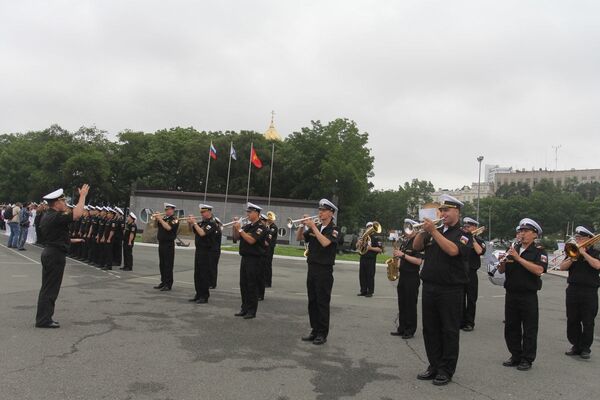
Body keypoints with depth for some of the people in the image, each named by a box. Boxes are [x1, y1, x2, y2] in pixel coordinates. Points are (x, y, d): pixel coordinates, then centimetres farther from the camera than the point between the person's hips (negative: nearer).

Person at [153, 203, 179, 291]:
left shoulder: (174, 220, -8)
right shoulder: (164, 218, 12)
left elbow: (168, 228, -23)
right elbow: (156, 226, 15)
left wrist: (160, 219, -19)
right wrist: (156, 219, -1)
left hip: (169, 245, -7)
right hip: (161, 243, 7)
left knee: (168, 265, -4)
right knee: (162, 265, 12)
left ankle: (168, 284, 0)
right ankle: (163, 282, 22)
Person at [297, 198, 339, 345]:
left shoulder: (334, 230, -7)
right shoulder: (315, 227, 10)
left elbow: (325, 242, -25)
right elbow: (298, 238, 11)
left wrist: (313, 226, -21)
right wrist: (303, 225, -5)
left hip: (324, 271, -6)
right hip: (312, 268, 6)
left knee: (322, 303, -1)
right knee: (312, 302, 11)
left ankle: (322, 334, 8)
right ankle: (314, 331, 21)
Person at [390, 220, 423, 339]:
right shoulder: (405, 242, 13)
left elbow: (418, 261, -21)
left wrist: (403, 255, -20)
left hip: (412, 278, -8)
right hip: (402, 276, 8)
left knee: (410, 305, 0)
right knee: (402, 304, 12)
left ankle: (410, 330, 9)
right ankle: (402, 328, 20)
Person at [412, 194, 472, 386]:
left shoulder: (463, 234, -3)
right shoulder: (434, 231, 12)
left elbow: (453, 250, -22)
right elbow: (417, 247, 3)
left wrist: (433, 231, -22)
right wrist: (423, 230, -12)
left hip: (451, 290, -5)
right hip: (429, 287, 5)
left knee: (449, 331, 3)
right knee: (430, 330, 11)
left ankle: (446, 370, 13)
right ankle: (434, 366, 23)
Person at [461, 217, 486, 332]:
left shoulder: (479, 240, 2)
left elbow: (480, 251, -18)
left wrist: (472, 238, -13)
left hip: (471, 273, -3)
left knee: (471, 300, 3)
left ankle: (470, 323, 12)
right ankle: (461, 321, 18)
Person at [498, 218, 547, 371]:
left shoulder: (539, 252, -2)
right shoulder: (513, 249, 11)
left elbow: (539, 270, -21)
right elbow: (501, 270, 9)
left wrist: (518, 258, -21)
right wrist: (503, 260, -12)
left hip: (529, 296, -5)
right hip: (511, 295, 5)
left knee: (529, 329, 3)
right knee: (511, 327, 11)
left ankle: (527, 359, 14)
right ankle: (516, 356, 23)